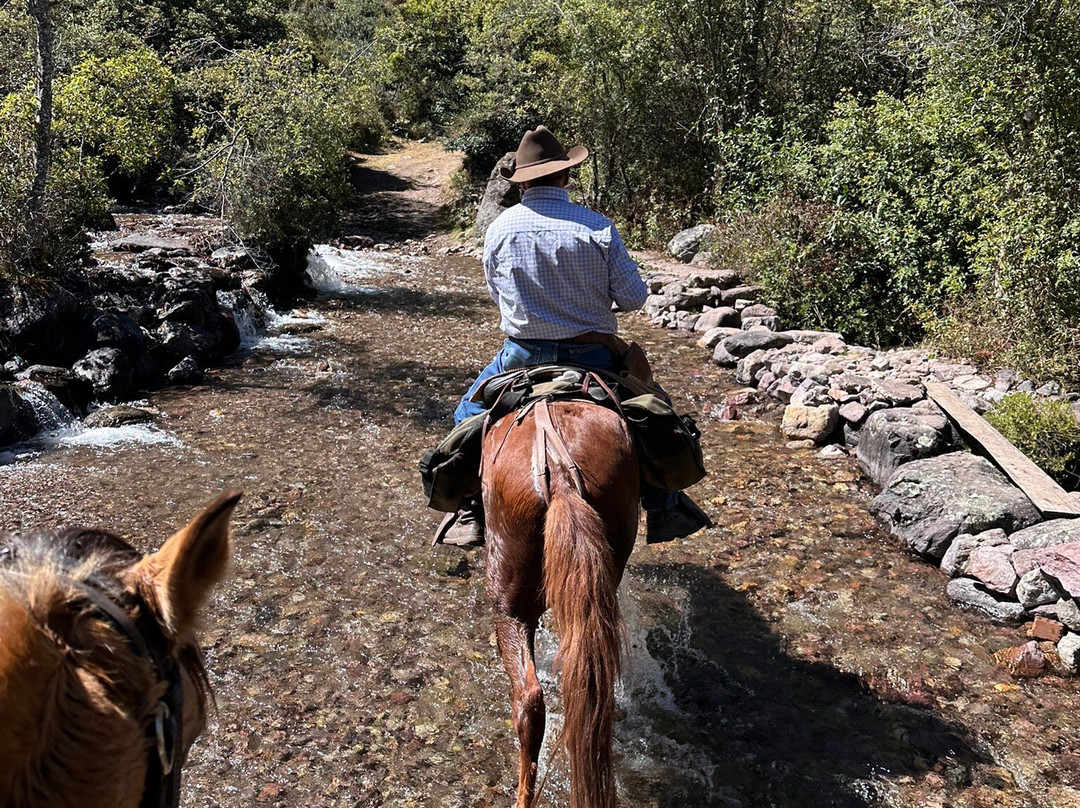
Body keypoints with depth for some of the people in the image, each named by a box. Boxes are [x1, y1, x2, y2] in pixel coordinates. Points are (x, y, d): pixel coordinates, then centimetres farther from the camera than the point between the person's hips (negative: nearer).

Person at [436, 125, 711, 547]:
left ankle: (472, 512, 22)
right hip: (592, 357, -1)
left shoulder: (500, 228, -3)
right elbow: (633, 297, -6)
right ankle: (662, 507, 25)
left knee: (470, 415, 25)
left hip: (522, 355, 1)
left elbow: (497, 294, 9)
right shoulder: (598, 227, -8)